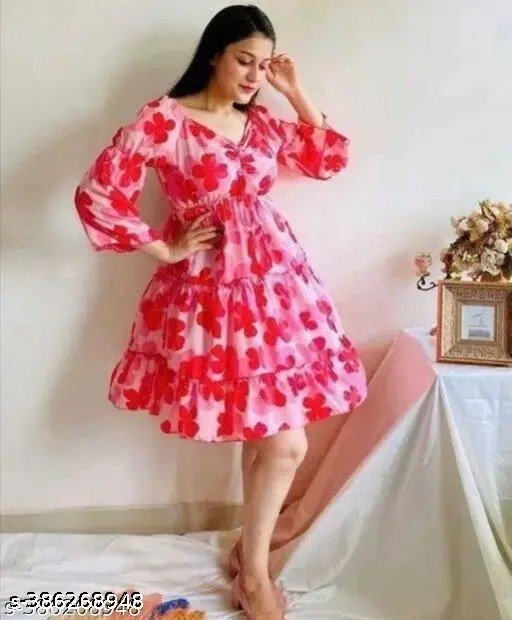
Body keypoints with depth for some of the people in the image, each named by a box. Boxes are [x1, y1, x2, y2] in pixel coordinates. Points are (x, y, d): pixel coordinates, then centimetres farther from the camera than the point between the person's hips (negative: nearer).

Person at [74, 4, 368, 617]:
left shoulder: (262, 122, 10)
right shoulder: (163, 119, -9)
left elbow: (330, 159, 18)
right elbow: (97, 194, -14)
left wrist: (296, 92, 9)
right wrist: (163, 249, -8)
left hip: (277, 280, 6)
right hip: (210, 288, -6)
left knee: (268, 431, 9)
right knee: (285, 440, -5)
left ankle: (249, 546, 31)